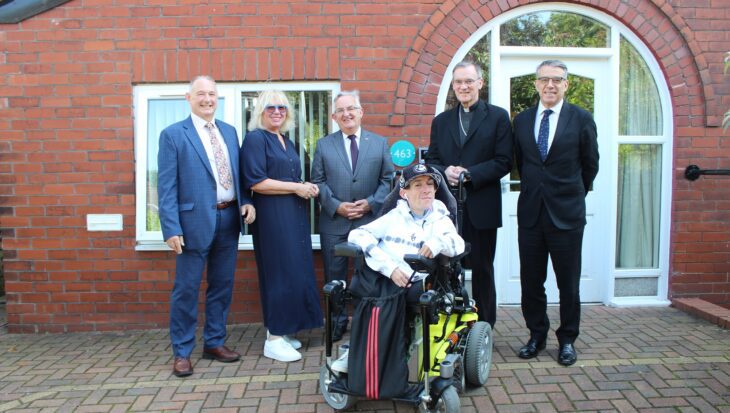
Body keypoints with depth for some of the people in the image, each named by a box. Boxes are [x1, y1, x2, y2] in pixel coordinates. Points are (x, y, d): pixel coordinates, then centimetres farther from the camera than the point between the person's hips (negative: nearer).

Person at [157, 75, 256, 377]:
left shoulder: (229, 131, 12)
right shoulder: (173, 134, -4)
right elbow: (166, 186, -8)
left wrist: (246, 201, -1)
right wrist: (171, 229, -15)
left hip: (229, 219, 5)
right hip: (195, 221, -5)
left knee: (222, 285, 13)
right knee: (186, 289, 4)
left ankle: (214, 342, 29)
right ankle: (182, 352, 19)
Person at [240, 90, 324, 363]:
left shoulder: (286, 141, 18)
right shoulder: (255, 138, -8)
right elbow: (255, 182, -17)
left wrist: (307, 187, 1)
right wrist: (296, 187, -13)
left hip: (293, 215, 8)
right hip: (272, 216, -8)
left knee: (294, 272, 9)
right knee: (280, 274, -6)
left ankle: (281, 331, 20)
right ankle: (274, 340, 4)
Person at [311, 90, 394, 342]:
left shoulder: (380, 143, 7)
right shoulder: (323, 145, 7)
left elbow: (388, 179, 4)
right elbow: (318, 182, 3)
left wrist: (372, 203, -10)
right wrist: (336, 206, -11)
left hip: (370, 220, 0)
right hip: (334, 222, 1)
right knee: (334, 276, 8)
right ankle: (337, 322, 23)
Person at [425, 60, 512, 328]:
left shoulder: (498, 117, 2)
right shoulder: (441, 121, 14)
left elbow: (504, 162, -5)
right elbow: (431, 160, 11)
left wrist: (469, 174, -16)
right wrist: (445, 172, -11)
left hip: (481, 208, -3)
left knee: (482, 269, 8)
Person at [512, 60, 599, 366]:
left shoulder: (581, 119, -2)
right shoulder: (522, 120, 7)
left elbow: (591, 165, 7)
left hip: (566, 213, -2)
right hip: (530, 212, 3)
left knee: (568, 282, 7)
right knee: (531, 281, 9)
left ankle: (567, 340, 23)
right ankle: (537, 335, 26)